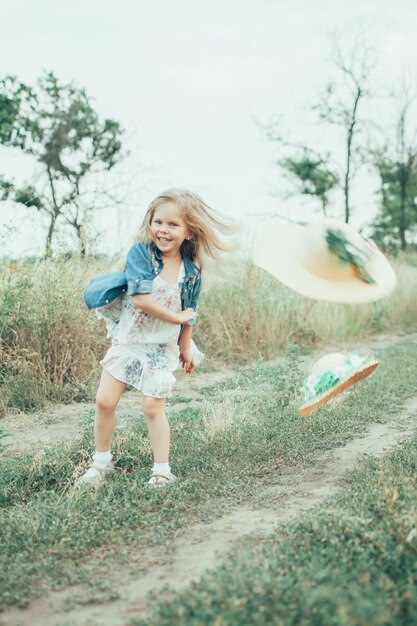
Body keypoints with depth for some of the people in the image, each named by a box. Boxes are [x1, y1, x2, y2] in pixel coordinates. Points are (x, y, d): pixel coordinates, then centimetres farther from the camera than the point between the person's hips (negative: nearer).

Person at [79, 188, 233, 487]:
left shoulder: (191, 270, -4)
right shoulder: (140, 253, -12)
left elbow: (189, 314, 8)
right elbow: (140, 297, -24)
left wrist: (186, 348, 13)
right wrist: (176, 317, -17)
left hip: (162, 348, 0)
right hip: (127, 339, 0)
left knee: (153, 408, -3)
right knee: (105, 401, -1)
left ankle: (162, 471, 11)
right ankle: (101, 462, 19)